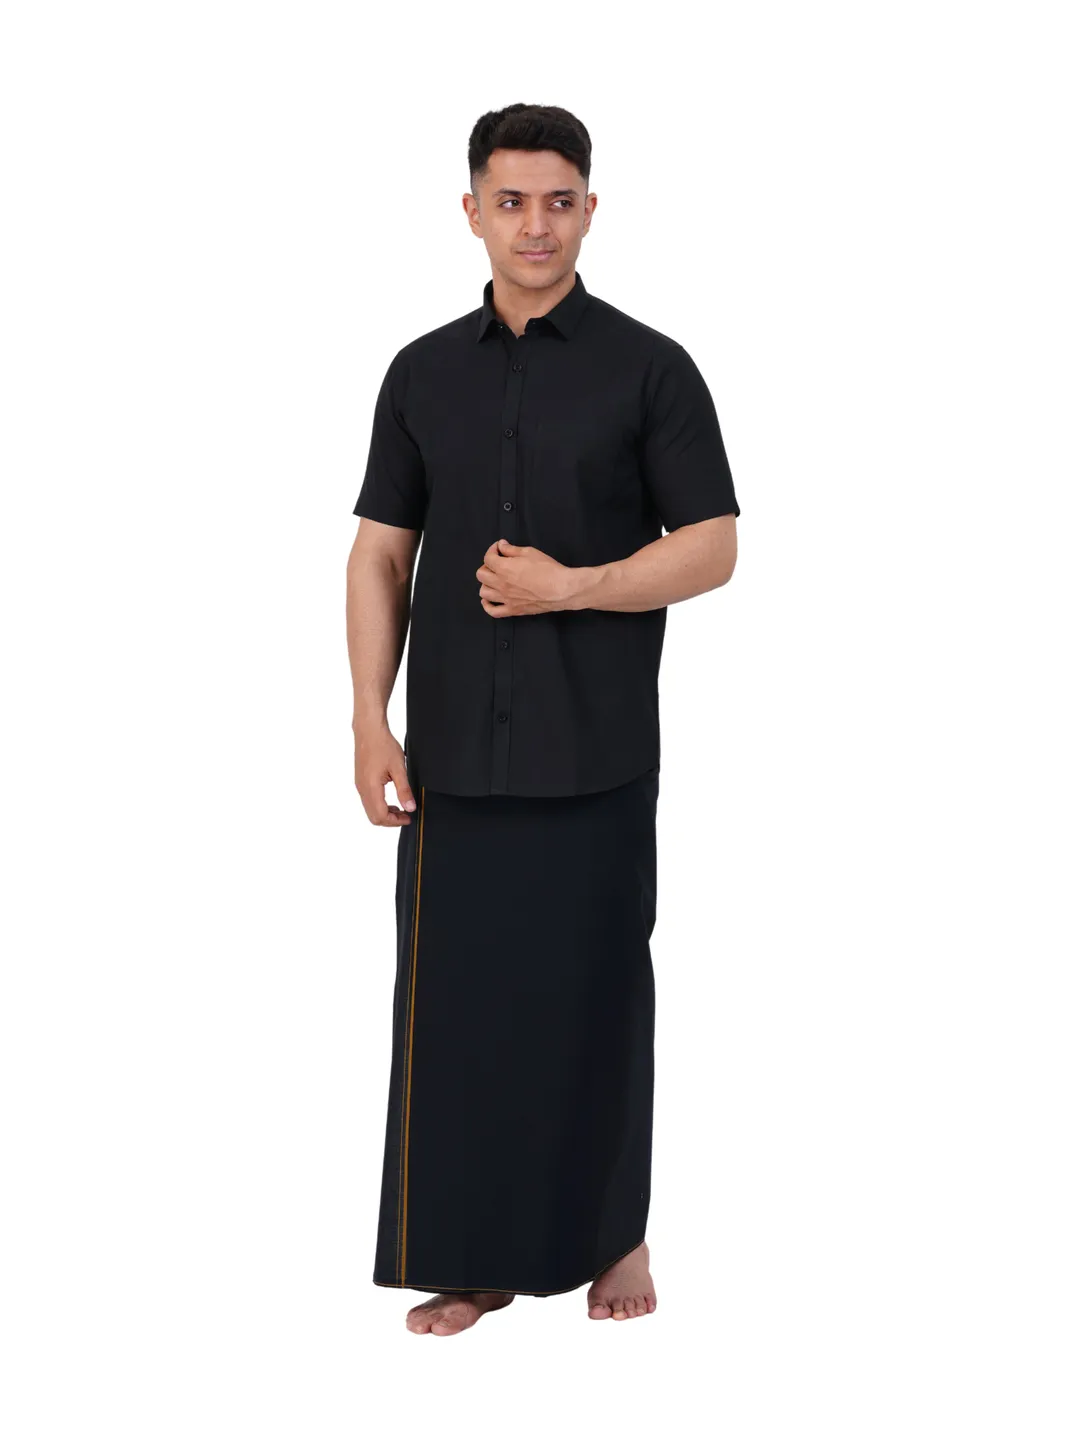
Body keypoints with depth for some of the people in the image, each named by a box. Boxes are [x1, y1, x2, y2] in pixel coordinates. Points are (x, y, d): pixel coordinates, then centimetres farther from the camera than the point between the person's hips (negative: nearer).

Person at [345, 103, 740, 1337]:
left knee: (593, 991, 5)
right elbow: (381, 554, 8)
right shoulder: (424, 373, 9)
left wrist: (570, 586, -16)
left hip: (596, 755, -2)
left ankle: (614, 1236, 24)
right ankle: (474, 1259, 16)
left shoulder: (649, 369, 0)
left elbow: (711, 547, -2)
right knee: (457, 994, 4)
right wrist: (371, 724, -1)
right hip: (456, 751, 3)